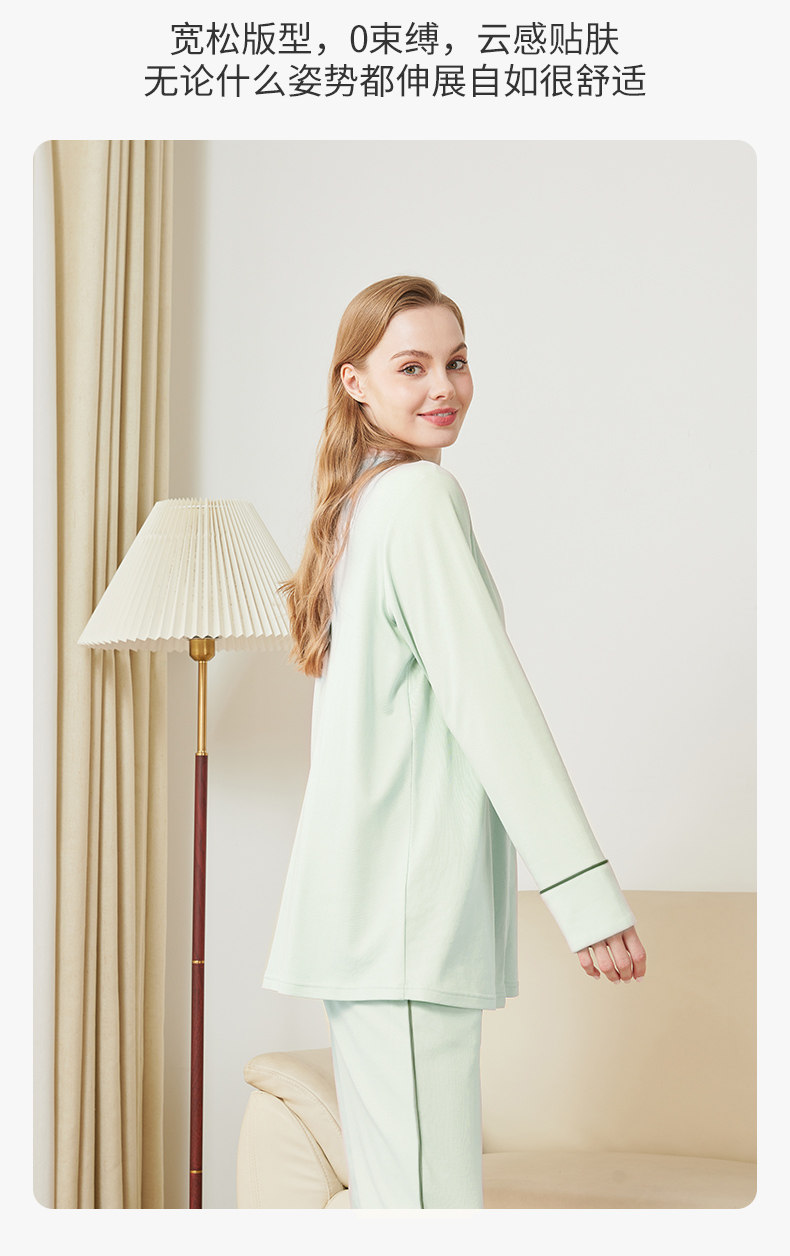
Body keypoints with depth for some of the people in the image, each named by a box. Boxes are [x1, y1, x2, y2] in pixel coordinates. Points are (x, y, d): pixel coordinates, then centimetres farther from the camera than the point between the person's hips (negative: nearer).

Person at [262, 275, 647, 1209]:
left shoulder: (357, 502, 20)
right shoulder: (420, 495, -8)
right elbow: (486, 695, -16)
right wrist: (583, 886, -18)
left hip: (365, 904, 10)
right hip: (407, 903, -10)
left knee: (385, 1181, 12)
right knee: (431, 1194, -9)